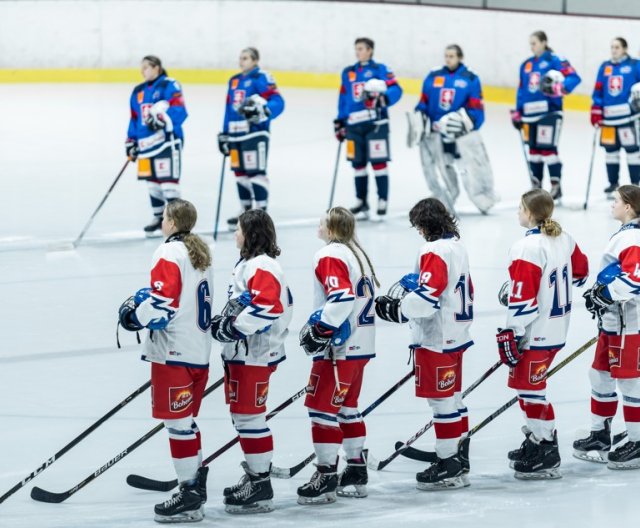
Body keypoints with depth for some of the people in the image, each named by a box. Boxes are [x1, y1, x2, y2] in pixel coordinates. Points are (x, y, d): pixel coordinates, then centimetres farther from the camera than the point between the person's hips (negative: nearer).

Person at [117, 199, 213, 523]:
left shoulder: (170, 253, -14)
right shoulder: (200, 253, 15)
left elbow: (163, 304, -20)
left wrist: (135, 315, -3)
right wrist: (141, 300, 17)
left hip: (174, 354, -9)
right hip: (199, 352, 9)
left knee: (178, 423, -5)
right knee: (187, 421, 19)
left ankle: (189, 497, -5)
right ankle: (196, 485, 24)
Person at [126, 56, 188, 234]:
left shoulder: (169, 86, -7)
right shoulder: (138, 91, 17)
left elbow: (179, 111, -18)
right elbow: (134, 118, 22)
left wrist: (162, 118, -30)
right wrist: (131, 141, 18)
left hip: (167, 139, -8)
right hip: (146, 143, 8)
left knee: (168, 179, -10)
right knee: (152, 181, 11)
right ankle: (159, 217, 23)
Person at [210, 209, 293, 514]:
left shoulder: (262, 266, -17)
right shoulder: (248, 264, 18)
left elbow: (267, 306, -29)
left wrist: (234, 326, -25)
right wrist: (223, 322, 16)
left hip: (255, 356, -11)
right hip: (240, 352, 11)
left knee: (249, 417, -8)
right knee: (242, 415, 17)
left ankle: (261, 487, -4)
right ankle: (254, 476, 25)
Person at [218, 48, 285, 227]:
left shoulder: (261, 78, -7)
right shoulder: (234, 81, 18)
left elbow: (277, 102, -16)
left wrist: (262, 110, -34)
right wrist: (224, 134, 22)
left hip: (255, 133, -8)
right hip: (236, 134, 8)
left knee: (256, 172, -10)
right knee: (240, 173, 13)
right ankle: (246, 211, 24)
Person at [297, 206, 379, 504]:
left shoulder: (330, 256, -13)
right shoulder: (357, 253, 16)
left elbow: (341, 297, -26)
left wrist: (321, 329, -22)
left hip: (339, 347, -10)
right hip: (361, 345, 10)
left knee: (322, 407, -6)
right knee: (347, 407, 17)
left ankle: (326, 475, -7)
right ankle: (356, 473, 20)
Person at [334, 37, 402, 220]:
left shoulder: (379, 69, -1)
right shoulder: (347, 73, 17)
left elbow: (396, 90, -10)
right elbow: (343, 99, 21)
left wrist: (383, 98, -29)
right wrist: (340, 122, 18)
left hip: (376, 123, -5)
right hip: (354, 125, 5)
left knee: (378, 162, -6)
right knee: (358, 164, 9)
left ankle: (382, 201, -1)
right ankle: (361, 202, 17)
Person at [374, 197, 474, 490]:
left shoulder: (435, 251, -18)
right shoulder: (457, 246, 13)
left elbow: (427, 297, -26)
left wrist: (396, 307, -16)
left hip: (437, 340, -10)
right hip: (455, 334, 10)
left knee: (443, 400, -5)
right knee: (453, 398, 16)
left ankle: (449, 465, -2)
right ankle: (457, 459, 23)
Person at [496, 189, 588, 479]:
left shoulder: (527, 248, -22)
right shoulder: (564, 239, 5)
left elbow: (523, 298, -23)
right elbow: (579, 273, 20)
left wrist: (509, 334, -17)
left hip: (535, 334, -9)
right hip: (557, 329, 9)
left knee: (530, 388, -2)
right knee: (528, 384, 22)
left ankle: (545, 457, 1)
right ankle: (536, 441, 31)